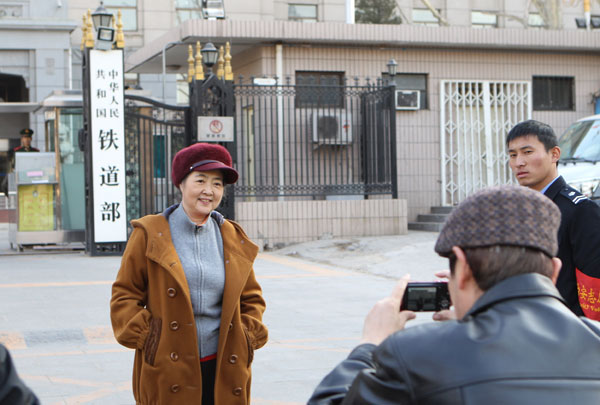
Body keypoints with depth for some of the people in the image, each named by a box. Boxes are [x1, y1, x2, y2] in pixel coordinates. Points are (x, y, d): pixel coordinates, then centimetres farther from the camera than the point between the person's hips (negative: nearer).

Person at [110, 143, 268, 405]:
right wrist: (143, 335, -7)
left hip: (222, 368, 3)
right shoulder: (149, 235, 0)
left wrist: (249, 335, 6)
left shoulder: (233, 239, 11)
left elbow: (251, 298, 20)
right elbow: (124, 295, 3)